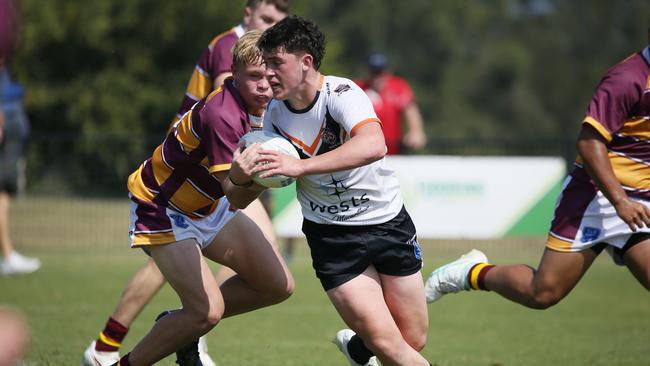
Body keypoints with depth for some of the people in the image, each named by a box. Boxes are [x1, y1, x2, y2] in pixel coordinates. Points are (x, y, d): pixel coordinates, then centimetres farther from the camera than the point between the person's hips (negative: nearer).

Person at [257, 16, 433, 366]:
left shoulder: (340, 93, -21)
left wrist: (300, 166, -45)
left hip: (388, 221, -2)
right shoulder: (274, 113, -5)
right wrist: (248, 171, -13)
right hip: (331, 233, 2)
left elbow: (373, 146, -41)